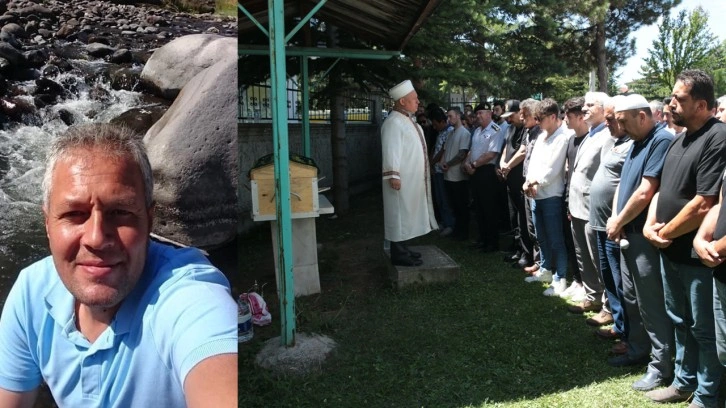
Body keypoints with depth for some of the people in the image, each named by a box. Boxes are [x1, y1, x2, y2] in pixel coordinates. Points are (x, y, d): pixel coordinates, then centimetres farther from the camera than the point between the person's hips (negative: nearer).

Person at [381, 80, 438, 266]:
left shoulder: (406, 120, 14)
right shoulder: (393, 122, -17)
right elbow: (390, 151, -23)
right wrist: (393, 175, -28)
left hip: (412, 179, 10)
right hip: (402, 180, -10)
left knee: (407, 215, 14)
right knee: (400, 215, -4)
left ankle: (402, 248, 23)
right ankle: (398, 254, 2)